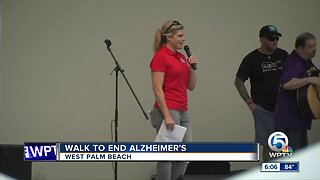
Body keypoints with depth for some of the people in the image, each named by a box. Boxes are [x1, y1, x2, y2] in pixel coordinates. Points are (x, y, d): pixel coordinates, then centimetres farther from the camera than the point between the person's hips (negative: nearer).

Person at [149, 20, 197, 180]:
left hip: (182, 112, 9)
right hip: (168, 111, -9)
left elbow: (191, 86, 17)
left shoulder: (181, 57, 15)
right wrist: (167, 116, -20)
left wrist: (192, 68, 0)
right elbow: (157, 90, -16)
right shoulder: (160, 56, -11)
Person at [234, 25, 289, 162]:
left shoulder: (283, 55, 6)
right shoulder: (252, 58, -4)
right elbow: (238, 82, 1)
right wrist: (250, 103, -5)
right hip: (263, 109, -3)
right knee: (267, 145, 0)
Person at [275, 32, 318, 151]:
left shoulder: (306, 61, 11)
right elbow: (286, 84, -40)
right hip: (289, 118, -11)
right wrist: (310, 80, -36)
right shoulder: (294, 63, -22)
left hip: (300, 118, 11)